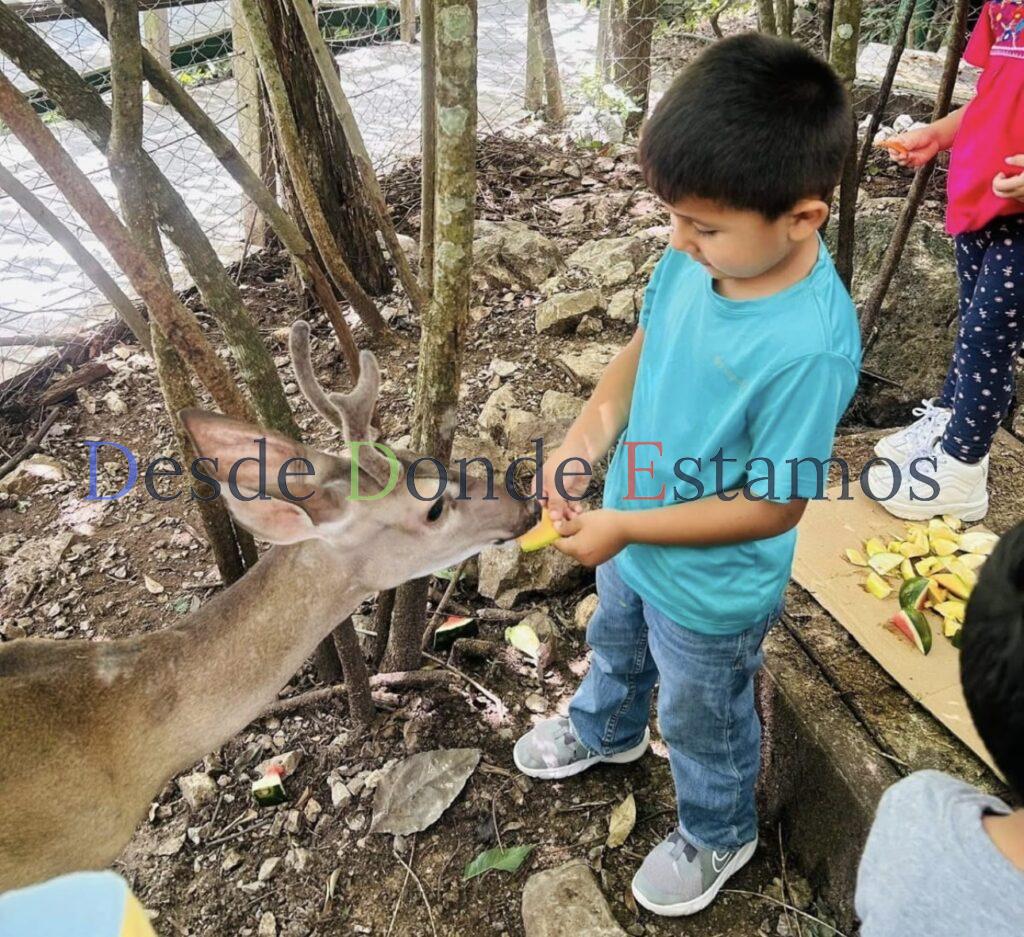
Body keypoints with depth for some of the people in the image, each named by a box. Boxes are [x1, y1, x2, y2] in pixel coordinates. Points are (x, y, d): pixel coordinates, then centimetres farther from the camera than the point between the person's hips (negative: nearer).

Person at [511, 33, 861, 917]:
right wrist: (587, 435, -14)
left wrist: (624, 525, -25)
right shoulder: (692, 261, -17)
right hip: (633, 541, 7)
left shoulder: (811, 347, -36)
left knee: (704, 721, 22)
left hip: (712, 591, -6)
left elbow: (774, 506, -28)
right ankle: (607, 730, 69)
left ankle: (717, 834, 55)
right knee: (615, 644, 35)